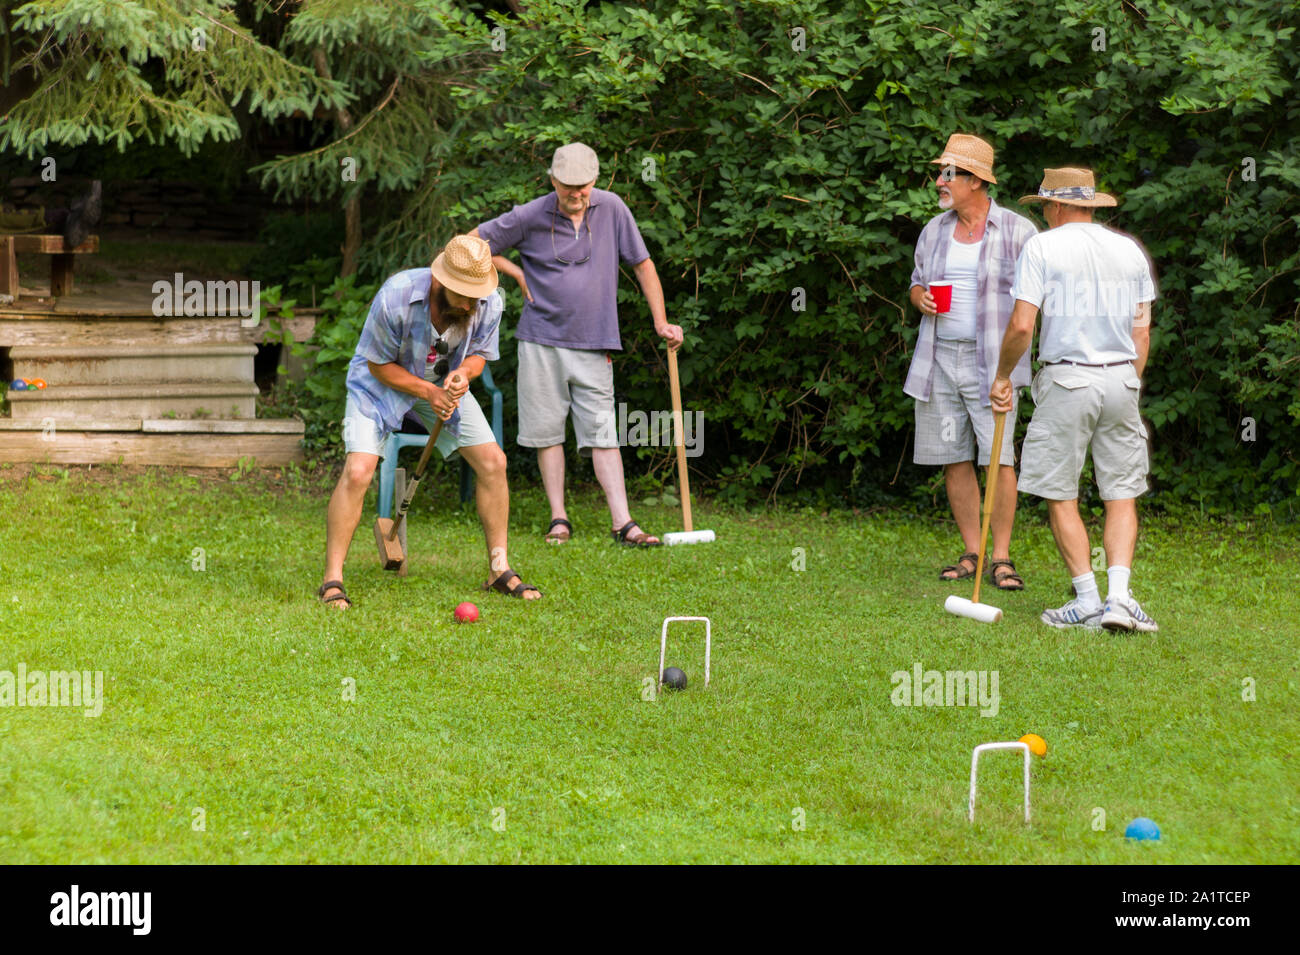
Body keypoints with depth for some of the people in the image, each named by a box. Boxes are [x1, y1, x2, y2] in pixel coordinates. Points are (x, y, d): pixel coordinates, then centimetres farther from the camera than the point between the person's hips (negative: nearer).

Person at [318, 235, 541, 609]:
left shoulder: (490, 302, -22)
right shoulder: (395, 297, -35)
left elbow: (478, 354, -4)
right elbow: (378, 364, -20)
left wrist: (463, 372, -28)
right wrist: (428, 393, -30)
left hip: (445, 382, 4)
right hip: (382, 380, -4)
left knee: (493, 461, -5)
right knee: (357, 471, -21)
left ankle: (499, 569, 10)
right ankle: (332, 579, -11)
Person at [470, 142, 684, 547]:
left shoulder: (611, 209, 0)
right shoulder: (530, 217, -4)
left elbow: (642, 264, 8)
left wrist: (661, 322, 4)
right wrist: (518, 273, 2)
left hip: (593, 345, 0)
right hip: (541, 340, 0)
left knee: (602, 432, -4)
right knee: (548, 430, 3)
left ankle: (623, 524, -7)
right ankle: (559, 518, 12)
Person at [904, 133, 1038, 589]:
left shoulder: (1016, 231, -3)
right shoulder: (934, 230, 11)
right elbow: (917, 282, 23)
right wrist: (921, 298, -1)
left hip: (991, 360, -5)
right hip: (939, 359, 5)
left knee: (998, 457, -11)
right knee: (952, 458, 5)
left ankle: (1001, 557, -2)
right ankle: (972, 552, 15)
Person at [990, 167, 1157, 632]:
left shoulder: (1042, 247, -3)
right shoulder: (1130, 250, 11)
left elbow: (1021, 326, -10)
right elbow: (1142, 333, 12)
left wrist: (1002, 376, 4)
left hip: (1066, 380, -4)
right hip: (1120, 378, 4)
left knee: (1060, 496, 5)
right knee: (1122, 495, 7)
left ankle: (1087, 601, 2)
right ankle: (1118, 597, -6)